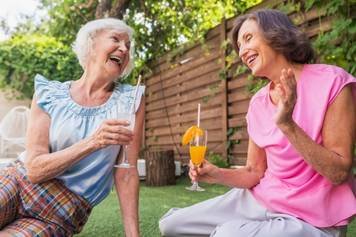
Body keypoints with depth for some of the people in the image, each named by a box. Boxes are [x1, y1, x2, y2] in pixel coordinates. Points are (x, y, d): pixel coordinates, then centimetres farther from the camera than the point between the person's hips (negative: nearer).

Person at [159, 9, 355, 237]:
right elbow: (255, 172, 7)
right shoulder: (258, 103, 4)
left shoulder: (332, 82, -13)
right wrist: (217, 174, -11)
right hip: (259, 200, 6)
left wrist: (287, 125, -27)